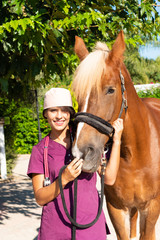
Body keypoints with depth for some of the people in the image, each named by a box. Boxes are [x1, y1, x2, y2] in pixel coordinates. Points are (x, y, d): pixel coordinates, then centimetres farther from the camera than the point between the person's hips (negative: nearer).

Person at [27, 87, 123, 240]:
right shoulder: (40, 150, -1)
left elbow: (109, 179, -4)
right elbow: (40, 199, -6)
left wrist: (116, 141, -9)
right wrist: (64, 178, -21)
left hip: (91, 225, 1)